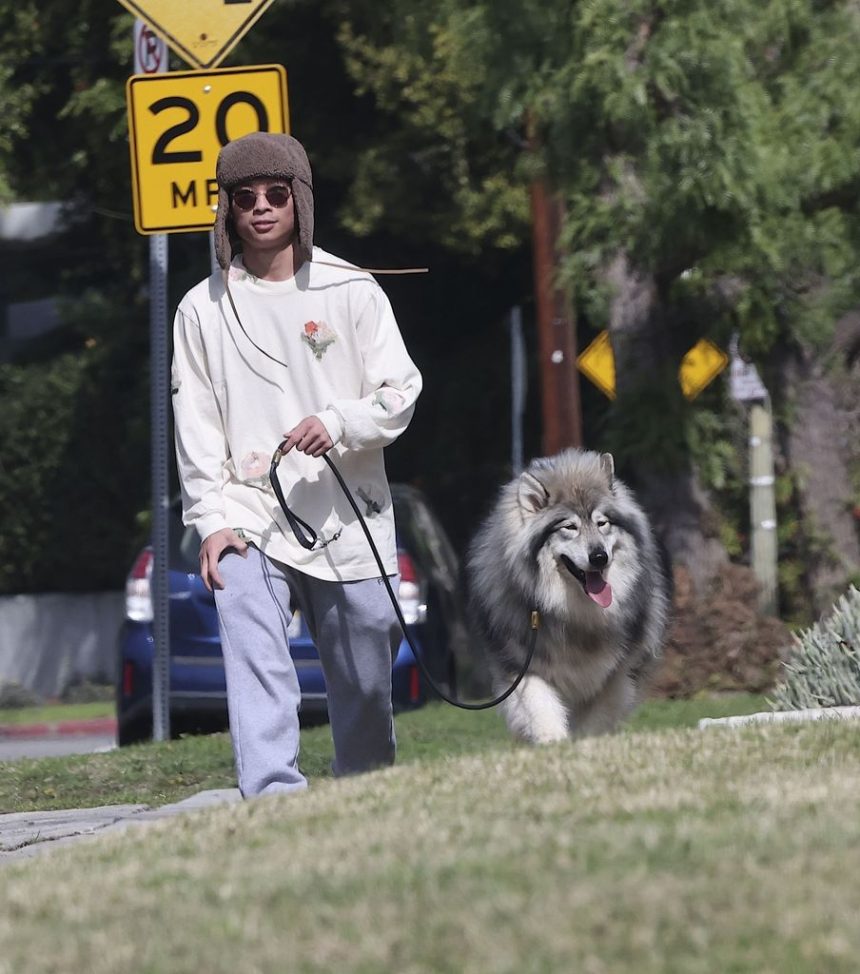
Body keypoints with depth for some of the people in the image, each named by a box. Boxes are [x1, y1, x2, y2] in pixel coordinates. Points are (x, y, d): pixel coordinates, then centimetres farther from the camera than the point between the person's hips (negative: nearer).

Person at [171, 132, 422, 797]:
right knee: (255, 667, -21)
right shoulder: (204, 309, 7)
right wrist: (213, 518, -5)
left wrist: (337, 424, -19)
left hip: (349, 516, 0)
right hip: (249, 519, 0)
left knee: (364, 680, 8)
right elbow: (196, 425, 6)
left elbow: (400, 391, 1)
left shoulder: (351, 292, 5)